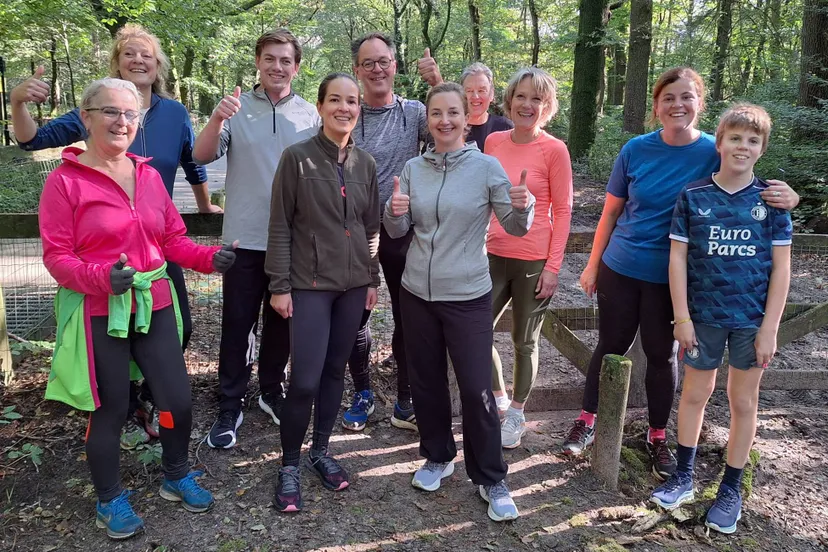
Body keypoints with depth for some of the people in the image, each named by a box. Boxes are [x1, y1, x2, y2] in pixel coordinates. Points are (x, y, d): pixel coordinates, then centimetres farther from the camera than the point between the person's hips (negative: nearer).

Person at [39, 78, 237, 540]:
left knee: (179, 398, 6)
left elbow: (173, 239, 10)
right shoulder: (65, 180, -8)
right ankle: (110, 500, 31)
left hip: (155, 306, 4)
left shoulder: (149, 175, 6)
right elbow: (57, 256, -9)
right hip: (99, 312, -4)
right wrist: (102, 277, -26)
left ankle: (177, 477, 33)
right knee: (110, 410, 7)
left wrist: (209, 258, -7)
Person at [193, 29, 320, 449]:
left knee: (281, 322, 15)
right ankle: (229, 408, 17)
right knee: (237, 326, 4)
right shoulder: (236, 108, -2)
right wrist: (216, 121, -31)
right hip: (245, 238, -2)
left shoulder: (310, 115, 4)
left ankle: (272, 391, 33)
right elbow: (201, 156, -12)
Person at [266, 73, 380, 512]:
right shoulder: (297, 157, -6)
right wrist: (279, 286, -10)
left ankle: (321, 451, 30)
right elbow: (280, 226, -7)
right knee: (305, 380, -7)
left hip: (353, 284, 5)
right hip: (309, 284, -4)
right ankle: (289, 466, 13)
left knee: (335, 371, 12)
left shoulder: (365, 164, 7)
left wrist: (373, 279, 11)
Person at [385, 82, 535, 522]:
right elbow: (398, 232, 8)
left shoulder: (486, 167, -6)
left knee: (476, 389, -2)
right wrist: (394, 213, -14)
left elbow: (516, 228, -2)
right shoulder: (413, 168, 4)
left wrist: (523, 207, -24)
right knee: (425, 381, 14)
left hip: (468, 296, -4)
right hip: (417, 292, 4)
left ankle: (491, 479, 17)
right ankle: (437, 456, 36)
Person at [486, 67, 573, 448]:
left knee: (524, 343, 9)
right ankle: (500, 398, 32)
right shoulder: (493, 142, 5)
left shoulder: (554, 150, -8)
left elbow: (563, 211, -7)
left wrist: (553, 267, -11)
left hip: (534, 261, -4)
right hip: (495, 256, 5)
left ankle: (516, 415, 30)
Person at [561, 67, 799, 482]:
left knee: (662, 354, 12)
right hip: (620, 269, 1)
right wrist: (592, 265, 5)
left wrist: (784, 197, -25)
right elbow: (611, 211, 2)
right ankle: (587, 421, 30)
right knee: (610, 346, 12)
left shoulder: (715, 152, -7)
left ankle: (657, 437, 30)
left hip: (671, 277, 0)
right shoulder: (636, 150, -5)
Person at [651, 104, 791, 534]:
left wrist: (770, 327, -8)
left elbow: (780, 267, -3)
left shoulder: (771, 200, -3)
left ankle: (730, 489, 27)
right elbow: (677, 258, -3)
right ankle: (683, 477, 29)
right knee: (695, 393, 12)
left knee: (743, 402, 11)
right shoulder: (693, 196, -4)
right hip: (703, 314, 0)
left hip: (752, 319, 0)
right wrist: (682, 316, -7)